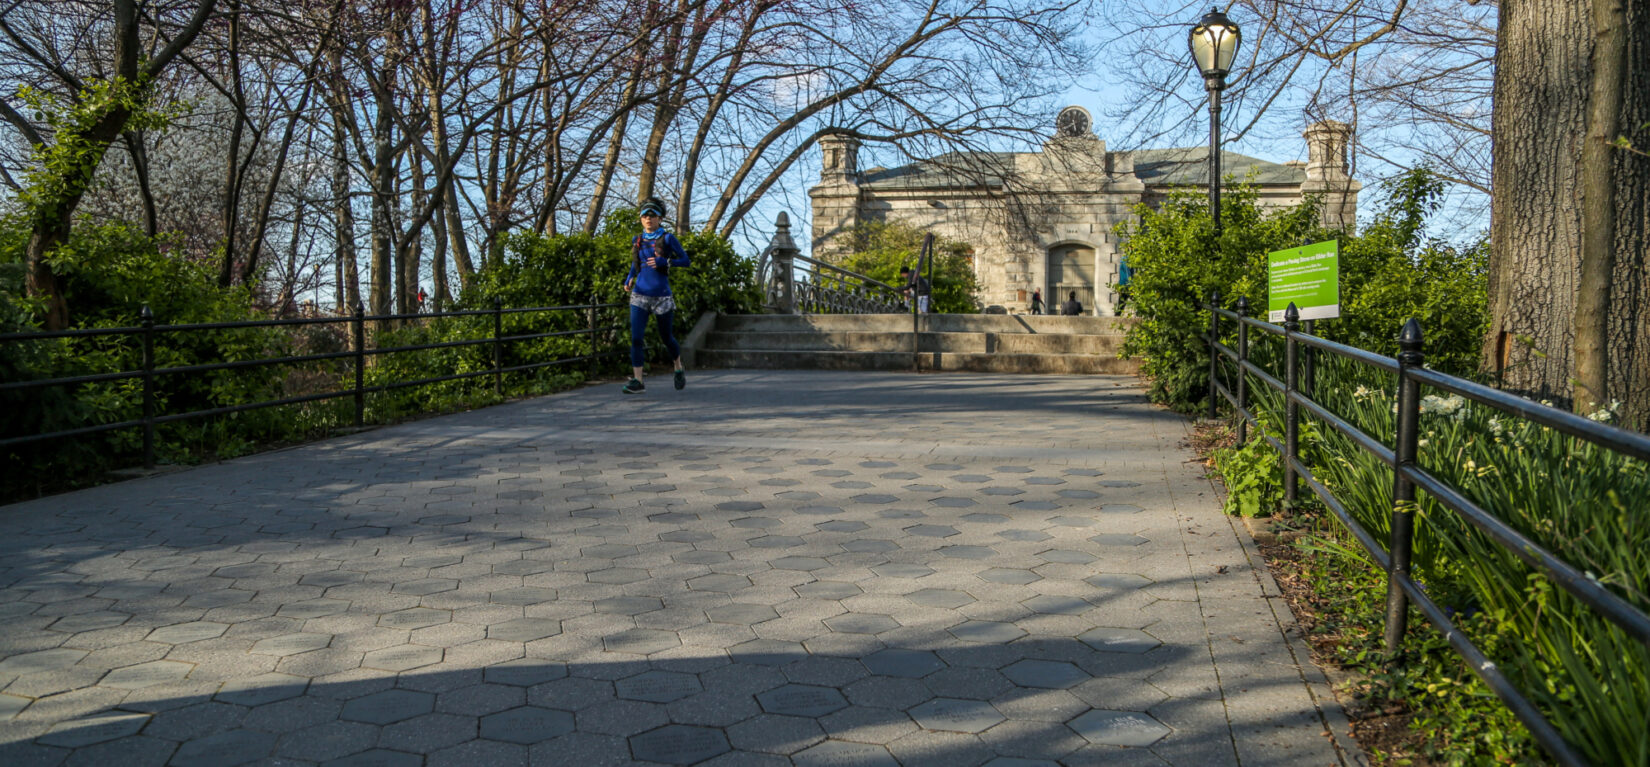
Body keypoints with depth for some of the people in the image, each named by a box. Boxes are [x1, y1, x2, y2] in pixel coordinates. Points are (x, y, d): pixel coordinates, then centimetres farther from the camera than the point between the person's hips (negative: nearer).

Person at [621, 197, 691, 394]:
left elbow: (685, 260, -3)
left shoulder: (667, 238, -3)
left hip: (662, 296, -3)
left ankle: (679, 369, 37)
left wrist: (663, 262, -17)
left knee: (665, 337, 11)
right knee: (636, 337, -9)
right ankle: (637, 381, -7)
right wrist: (629, 278, 7)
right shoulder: (637, 240, 10)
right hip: (640, 295, 3)